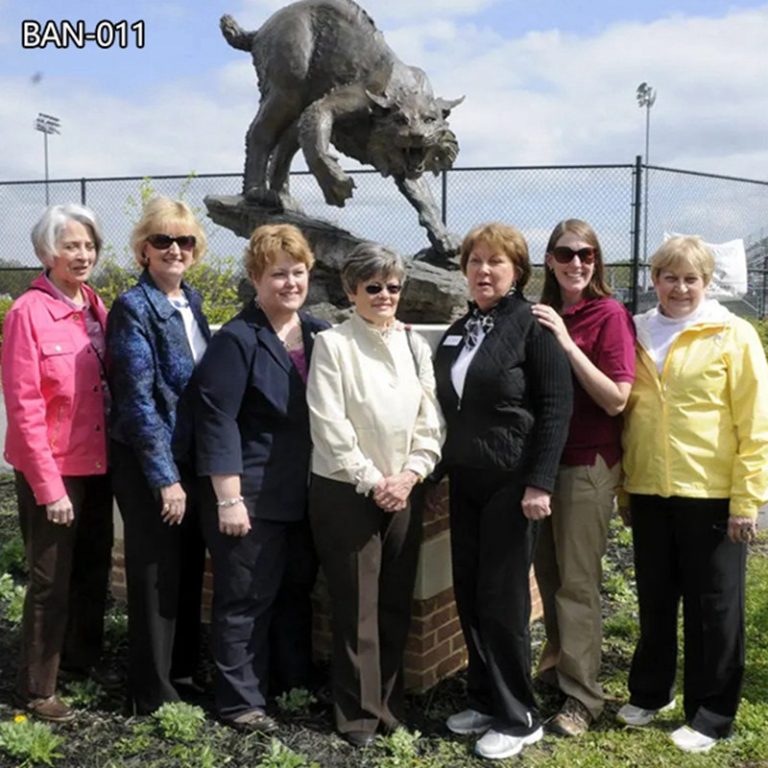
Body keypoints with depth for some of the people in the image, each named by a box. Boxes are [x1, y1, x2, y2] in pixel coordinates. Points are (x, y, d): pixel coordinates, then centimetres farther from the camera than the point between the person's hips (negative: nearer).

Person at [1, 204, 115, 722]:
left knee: (95, 566, 19)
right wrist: (49, 485, -18)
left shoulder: (96, 308, 4)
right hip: (52, 469, -6)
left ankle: (84, 655, 40)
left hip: (97, 464, 6)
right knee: (51, 579, 5)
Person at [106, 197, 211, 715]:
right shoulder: (133, 309, -14)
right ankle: (154, 695, 20)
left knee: (190, 569, 16)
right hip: (148, 464, -7)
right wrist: (165, 477, -18)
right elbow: (138, 401, -18)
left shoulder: (191, 301, 8)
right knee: (156, 575, 4)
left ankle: (185, 673, 34)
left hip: (193, 458, 7)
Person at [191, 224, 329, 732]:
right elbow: (217, 420, -16)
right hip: (253, 496, -6)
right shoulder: (236, 339, -12)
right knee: (247, 599, 5)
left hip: (306, 494, 6)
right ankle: (242, 701, 20)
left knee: (298, 590, 18)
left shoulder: (320, 335, 7)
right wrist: (228, 499, -18)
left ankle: (297, 682, 34)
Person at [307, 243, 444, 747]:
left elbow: (431, 421, 5)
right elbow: (330, 428, -12)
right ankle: (358, 711, 19)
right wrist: (373, 482, -13)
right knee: (356, 607, 4)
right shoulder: (333, 344, -7)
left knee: (397, 603, 12)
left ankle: (390, 702, 27)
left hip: (404, 492, 4)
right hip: (347, 493, -4)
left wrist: (409, 475, -8)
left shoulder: (415, 345, 7)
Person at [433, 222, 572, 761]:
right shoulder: (458, 332, 12)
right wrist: (441, 470, 13)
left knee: (503, 600, -1)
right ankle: (485, 701, 26)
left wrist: (540, 483, -18)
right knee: (469, 597, 10)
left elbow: (556, 407, -13)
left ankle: (519, 718, 15)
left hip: (512, 482, -6)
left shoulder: (533, 327, -8)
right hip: (465, 481, 7)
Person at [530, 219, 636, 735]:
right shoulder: (542, 316, 7)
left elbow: (616, 399, -17)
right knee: (548, 571, 16)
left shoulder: (610, 315, -9)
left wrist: (567, 343, -21)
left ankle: (583, 696, 14)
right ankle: (558, 662, 36)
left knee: (577, 581, 1)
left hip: (587, 464, -6)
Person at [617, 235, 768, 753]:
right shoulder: (636, 334, 7)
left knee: (713, 607, 8)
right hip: (649, 492, 4)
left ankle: (711, 714, 23)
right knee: (655, 600, 16)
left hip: (711, 495, -4)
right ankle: (650, 692, 34)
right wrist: (623, 486, 9)